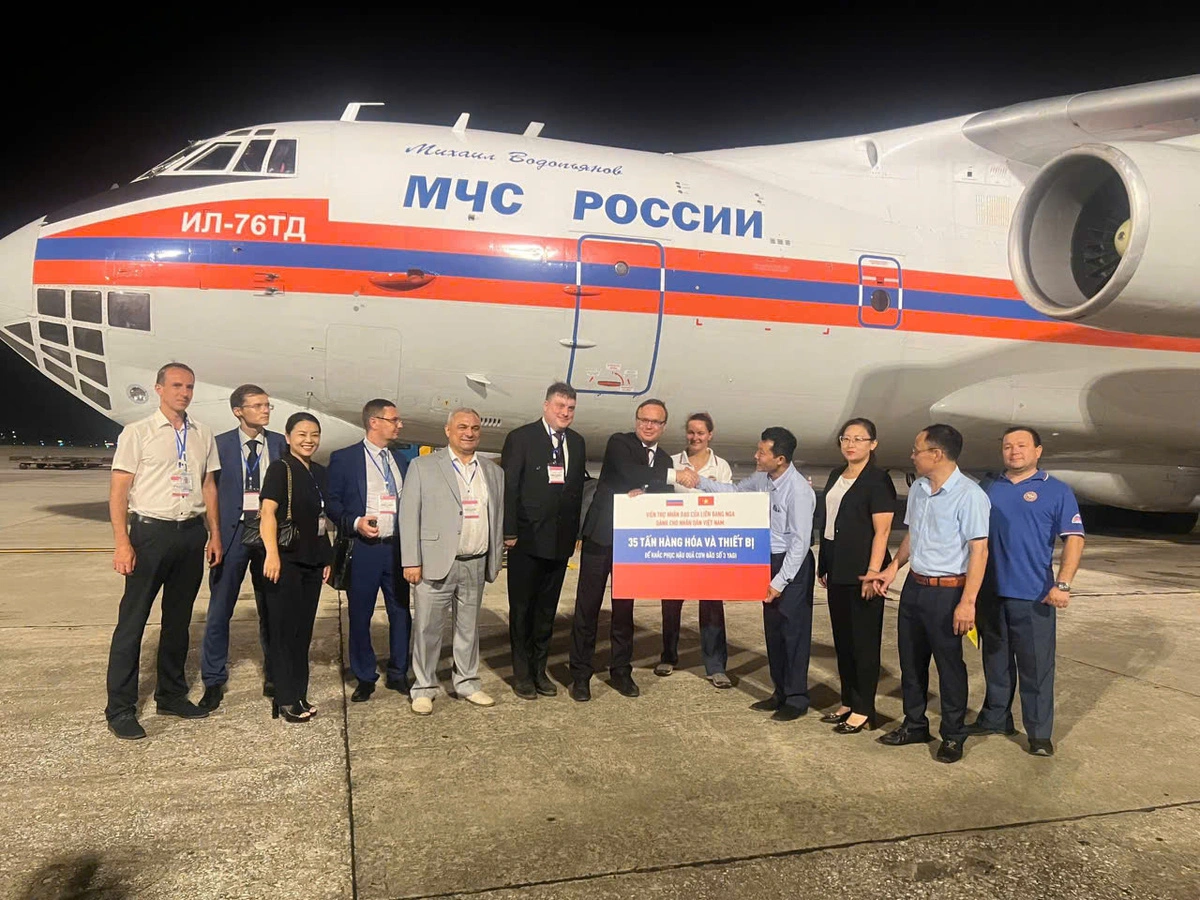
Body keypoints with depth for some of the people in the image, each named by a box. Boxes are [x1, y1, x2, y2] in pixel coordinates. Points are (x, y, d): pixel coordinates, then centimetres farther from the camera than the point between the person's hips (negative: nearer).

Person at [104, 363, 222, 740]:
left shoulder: (203, 436, 8)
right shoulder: (137, 433, -4)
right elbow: (118, 491, -5)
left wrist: (215, 534, 8)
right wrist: (122, 543, -12)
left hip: (192, 533, 4)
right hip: (151, 531, -4)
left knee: (179, 619, 14)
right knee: (133, 619, 0)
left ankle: (171, 695, 28)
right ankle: (119, 709, 10)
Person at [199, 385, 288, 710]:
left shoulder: (280, 444, 5)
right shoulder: (220, 444, 0)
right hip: (232, 532, -1)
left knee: (271, 609, 10)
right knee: (219, 610, 2)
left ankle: (273, 677, 23)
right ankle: (213, 681, 15)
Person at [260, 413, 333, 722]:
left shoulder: (320, 473, 13)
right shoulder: (280, 468, -7)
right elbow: (268, 512, -16)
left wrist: (327, 557, 15)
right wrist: (272, 553, -28)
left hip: (312, 560, 7)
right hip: (287, 560, -7)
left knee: (304, 630, 12)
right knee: (284, 629, 1)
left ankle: (299, 694, 22)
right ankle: (285, 699, 10)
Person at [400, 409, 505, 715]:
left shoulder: (494, 472, 11)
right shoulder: (423, 466, 0)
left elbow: (498, 518, 14)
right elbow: (409, 514, -4)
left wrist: (496, 560, 9)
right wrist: (412, 562, -10)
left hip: (476, 565, 4)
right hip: (436, 563, -3)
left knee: (469, 627, 14)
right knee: (427, 627, 2)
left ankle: (467, 683, 27)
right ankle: (424, 688, 16)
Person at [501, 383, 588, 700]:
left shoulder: (577, 442, 9)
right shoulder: (521, 438, -6)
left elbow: (579, 489, 11)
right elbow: (509, 488, -9)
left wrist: (576, 531, 6)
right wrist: (510, 532, -12)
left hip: (560, 542, 5)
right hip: (527, 541, -5)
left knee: (547, 609, 14)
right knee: (522, 609, 6)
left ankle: (539, 670, 26)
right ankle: (522, 674, 18)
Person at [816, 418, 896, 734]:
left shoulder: (878, 480, -10)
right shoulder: (836, 476, 13)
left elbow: (882, 531, -14)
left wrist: (872, 574, -20)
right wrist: (823, 566, 16)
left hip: (862, 574, -8)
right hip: (837, 572, 8)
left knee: (864, 642, 2)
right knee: (842, 639, 14)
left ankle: (864, 711, 11)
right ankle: (848, 702, 26)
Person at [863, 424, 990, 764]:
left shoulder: (969, 495, -17)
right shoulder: (917, 489, 6)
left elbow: (979, 550, -19)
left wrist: (967, 602, -22)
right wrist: (892, 569, 9)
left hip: (947, 592, -7)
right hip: (913, 586, 7)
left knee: (949, 664, 7)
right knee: (911, 659, 16)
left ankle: (953, 736, 23)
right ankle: (914, 725, 32)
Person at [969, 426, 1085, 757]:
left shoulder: (1056, 491, -1)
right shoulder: (990, 488, 10)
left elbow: (1074, 539, -6)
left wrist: (1062, 584, -17)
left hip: (1034, 596, -4)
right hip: (992, 593, 4)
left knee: (1036, 666, 2)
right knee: (996, 661, 15)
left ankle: (1040, 733, 12)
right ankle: (995, 718, 28)